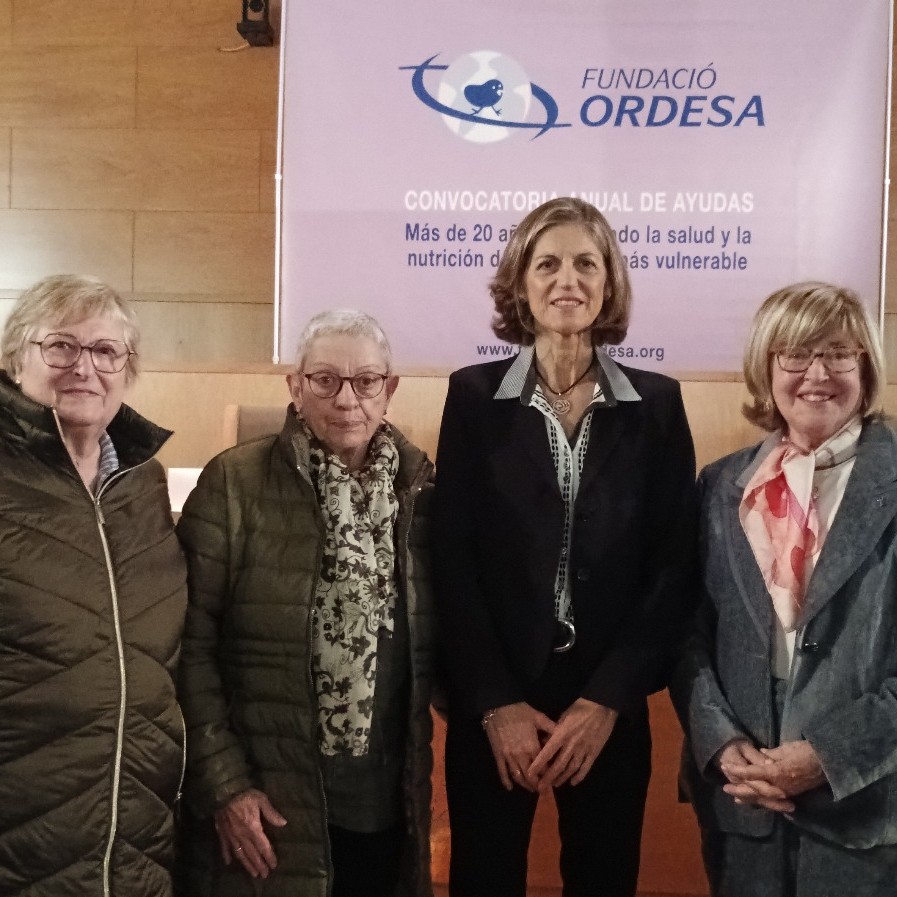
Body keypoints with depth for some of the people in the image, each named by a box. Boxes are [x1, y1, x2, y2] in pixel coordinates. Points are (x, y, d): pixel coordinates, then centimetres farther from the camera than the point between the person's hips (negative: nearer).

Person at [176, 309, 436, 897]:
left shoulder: (419, 485, 2)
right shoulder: (235, 483, -8)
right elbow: (191, 641, -8)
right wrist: (221, 783, -10)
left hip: (388, 804, 3)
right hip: (270, 810, -3)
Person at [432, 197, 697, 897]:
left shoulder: (656, 402, 1)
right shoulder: (475, 395, -1)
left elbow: (673, 564, -2)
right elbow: (452, 559, -5)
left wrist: (607, 699, -10)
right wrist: (495, 702, -11)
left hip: (611, 704, 1)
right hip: (491, 706, -1)